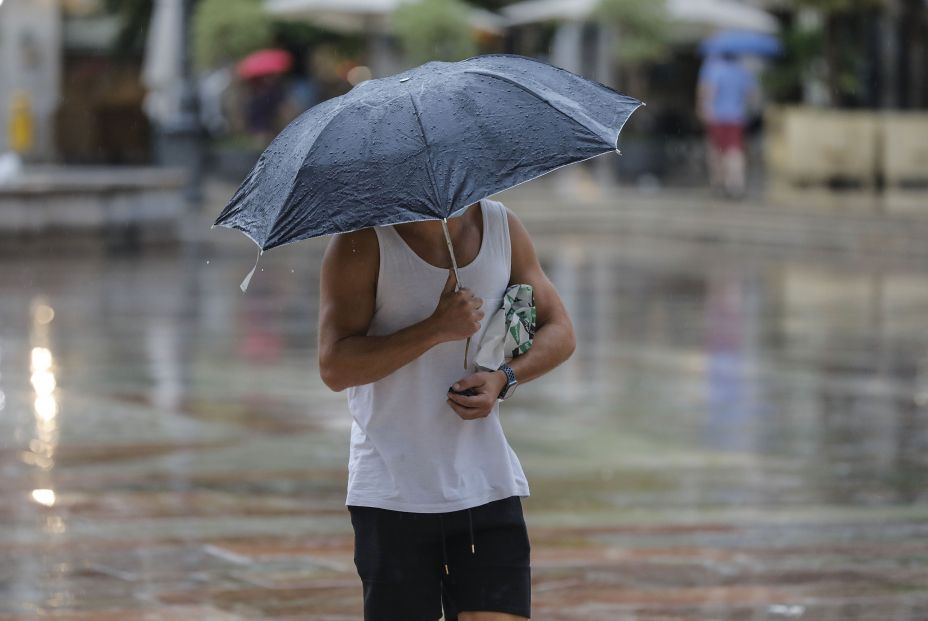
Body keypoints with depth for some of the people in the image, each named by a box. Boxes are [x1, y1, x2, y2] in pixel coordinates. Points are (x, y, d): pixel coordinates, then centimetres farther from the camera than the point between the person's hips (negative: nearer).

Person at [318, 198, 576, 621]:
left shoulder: (504, 228, 6)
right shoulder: (362, 240, -7)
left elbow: (559, 332, 14)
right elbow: (334, 368, -15)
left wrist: (504, 378, -6)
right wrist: (437, 329, -22)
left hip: (488, 486, 3)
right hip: (392, 492, -3)